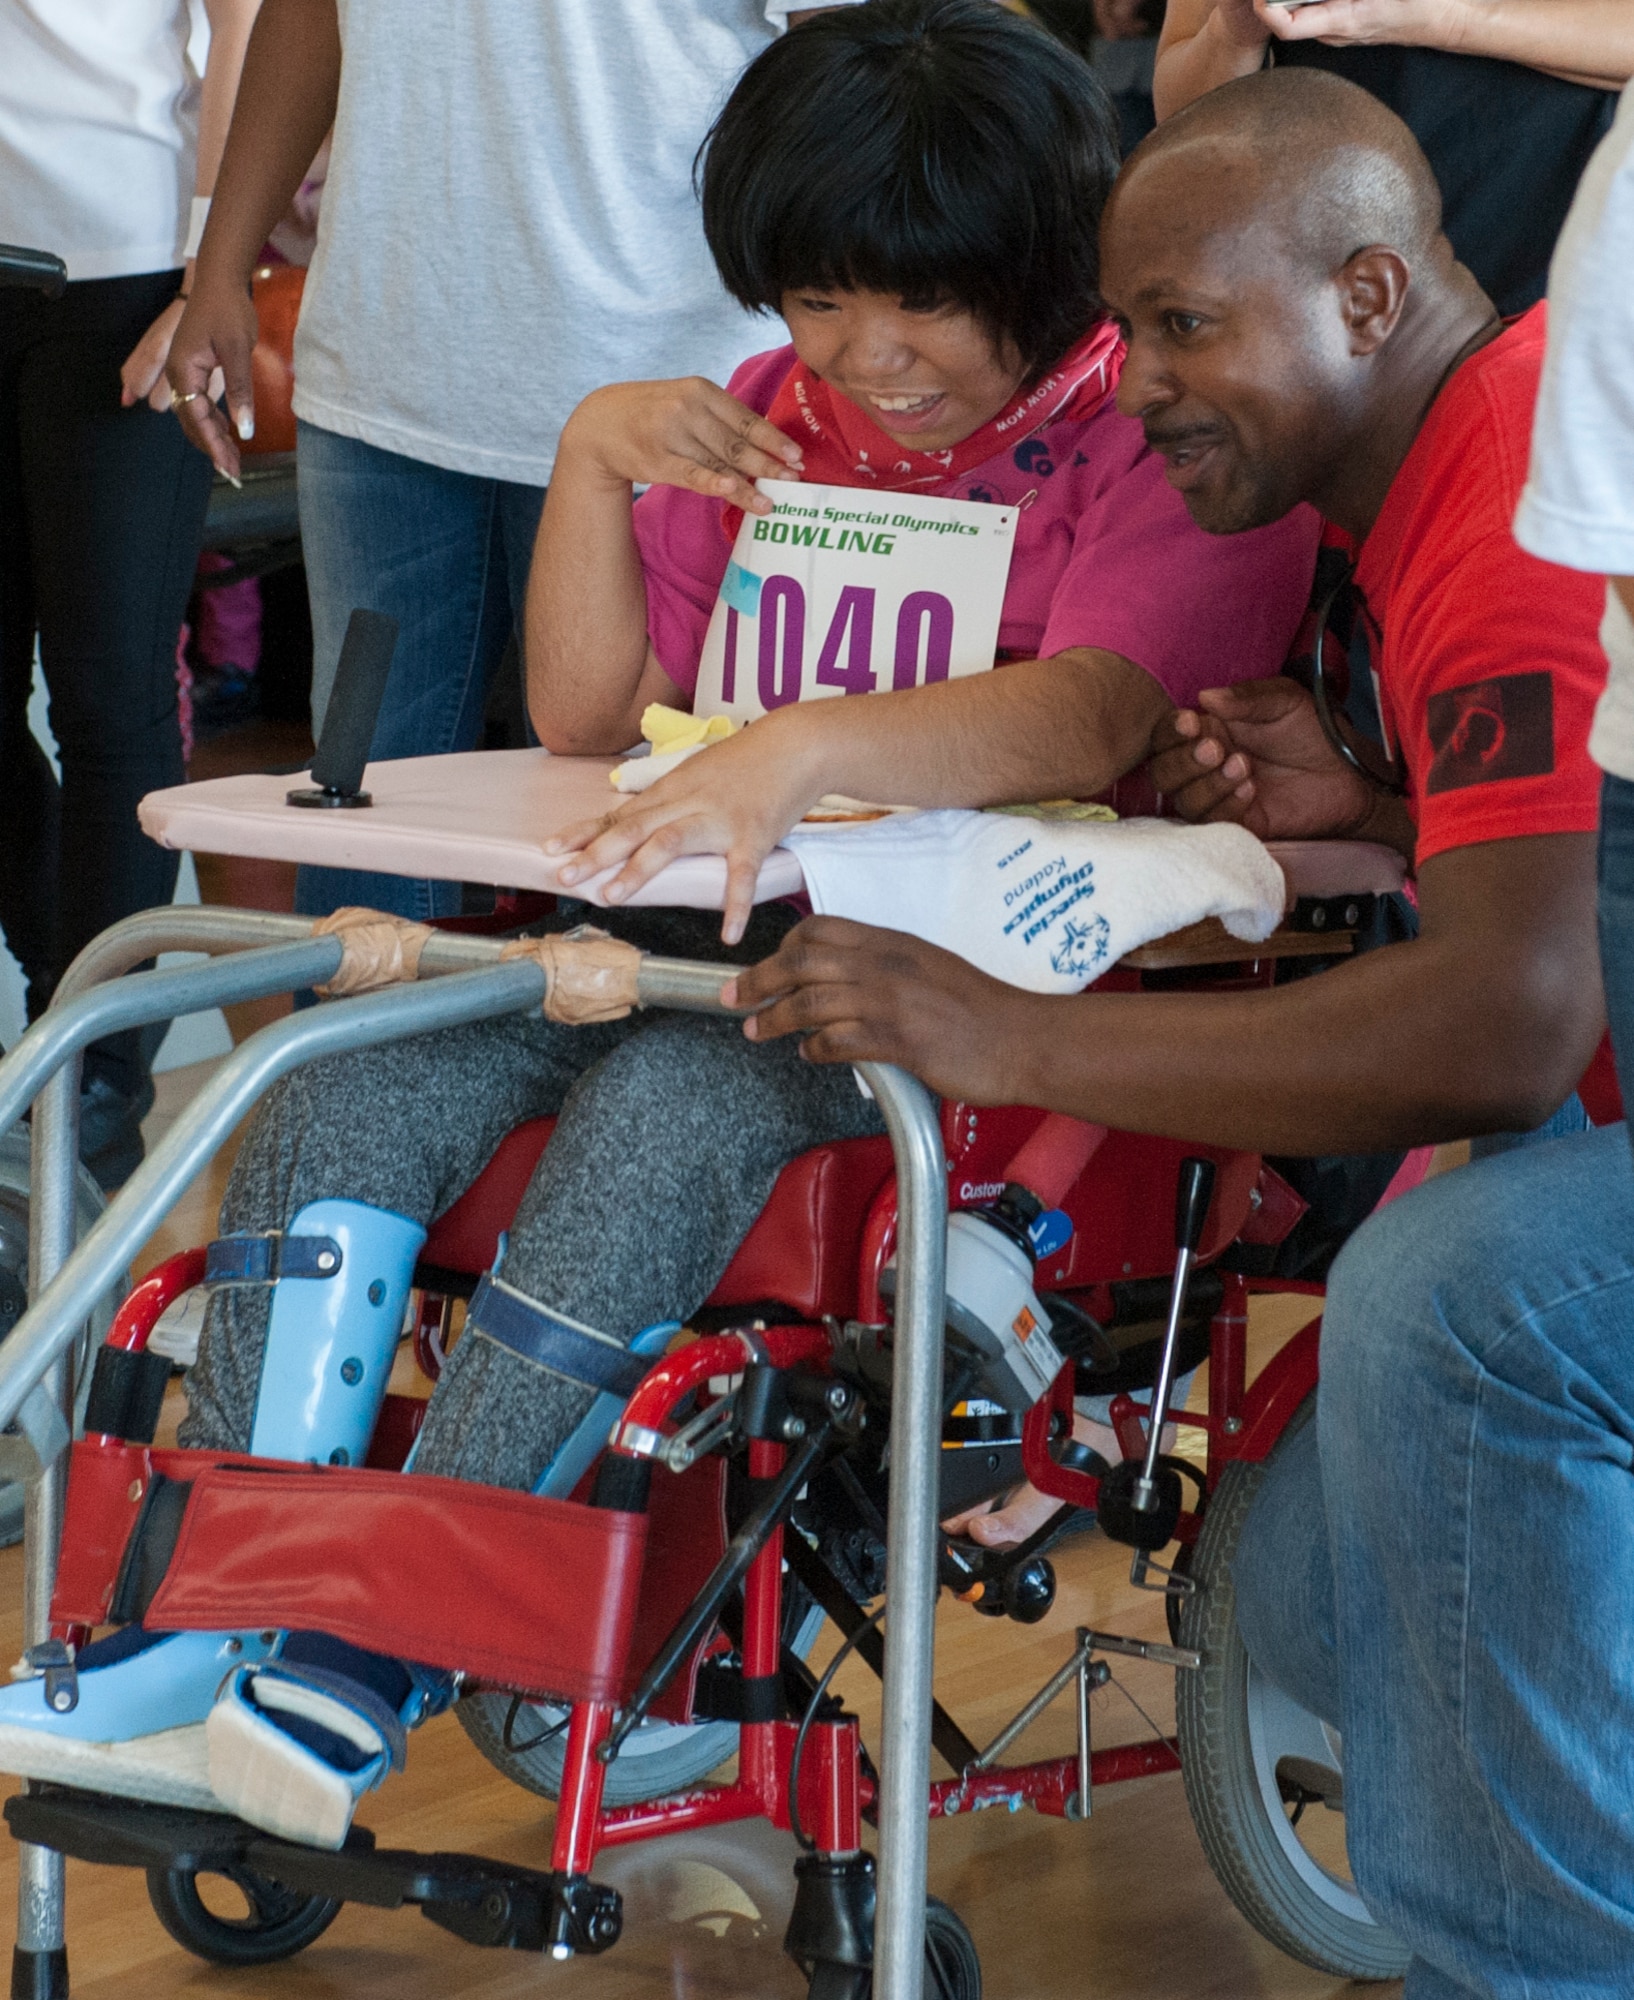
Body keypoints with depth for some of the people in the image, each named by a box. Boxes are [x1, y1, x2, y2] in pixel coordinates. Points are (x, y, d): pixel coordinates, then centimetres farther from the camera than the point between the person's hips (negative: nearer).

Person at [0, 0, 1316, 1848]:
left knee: (669, 1108, -35)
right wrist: (594, 458, 0)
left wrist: (803, 748, -40)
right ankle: (204, 1625, -21)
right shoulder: (766, 428, 17)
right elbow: (587, 720, 15)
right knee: (352, 1071, -17)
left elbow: (1090, 720, -24)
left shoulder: (1161, 436, -5)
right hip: (723, 932, 7)